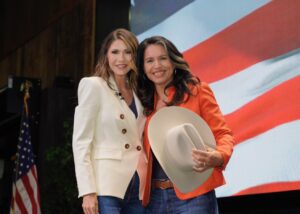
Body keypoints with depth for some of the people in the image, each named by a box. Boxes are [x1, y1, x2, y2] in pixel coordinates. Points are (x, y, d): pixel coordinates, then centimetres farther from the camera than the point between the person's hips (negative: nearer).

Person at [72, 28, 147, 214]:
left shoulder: (137, 92, 16)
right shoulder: (93, 85, -1)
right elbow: (81, 141, -7)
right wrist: (88, 191, -16)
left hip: (136, 189, 6)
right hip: (106, 187, -6)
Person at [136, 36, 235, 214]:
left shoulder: (197, 91, 2)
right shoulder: (145, 101, 13)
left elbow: (223, 134, -1)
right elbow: (148, 153, 16)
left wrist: (217, 157, -22)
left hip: (193, 195, -4)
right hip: (154, 198, 4)